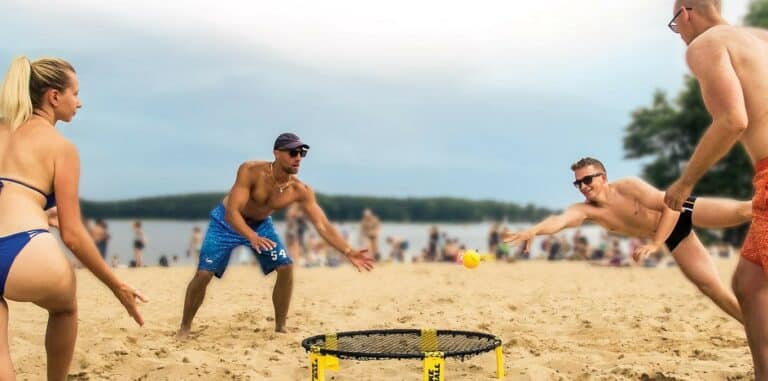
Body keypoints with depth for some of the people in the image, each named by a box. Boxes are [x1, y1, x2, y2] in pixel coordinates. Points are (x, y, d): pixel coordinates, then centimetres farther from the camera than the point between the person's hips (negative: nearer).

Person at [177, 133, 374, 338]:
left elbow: (323, 225, -23)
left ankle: (280, 327, 4)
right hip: (226, 221, -3)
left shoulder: (301, 191, -22)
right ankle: (184, 327, 10)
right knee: (203, 274, -11)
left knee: (286, 267, -12)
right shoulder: (251, 171, -33)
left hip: (261, 224, 4)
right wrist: (252, 237, -57)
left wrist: (349, 252, -35)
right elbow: (232, 212, -39)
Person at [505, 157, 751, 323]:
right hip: (673, 239, 4)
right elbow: (559, 220, -39)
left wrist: (655, 244, -33)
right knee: (712, 288, 2)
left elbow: (672, 206, -27)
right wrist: (533, 230, -60)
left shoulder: (628, 187, -28)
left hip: (682, 211, -4)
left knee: (746, 210, -10)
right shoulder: (585, 210, -19)